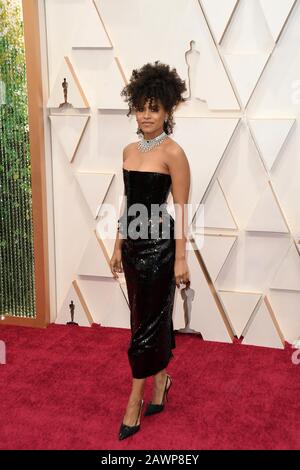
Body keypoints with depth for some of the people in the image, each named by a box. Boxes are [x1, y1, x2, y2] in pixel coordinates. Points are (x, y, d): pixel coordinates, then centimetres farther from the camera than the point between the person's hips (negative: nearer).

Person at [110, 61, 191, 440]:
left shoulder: (173, 153, -12)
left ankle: (134, 403, 14)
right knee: (155, 317, 18)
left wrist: (181, 258, -13)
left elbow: (181, 209, -12)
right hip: (133, 242, 7)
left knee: (146, 324, 2)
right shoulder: (129, 150, 9)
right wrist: (118, 245, 15)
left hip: (159, 244, -7)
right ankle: (160, 382, 35)